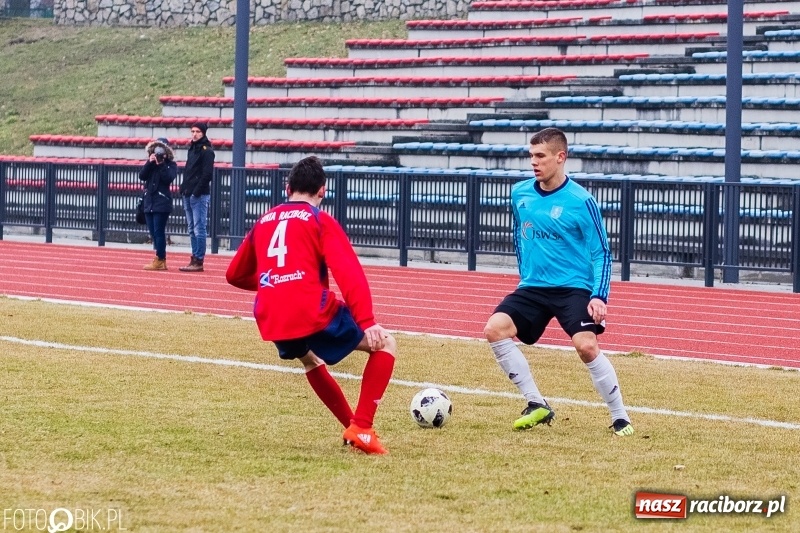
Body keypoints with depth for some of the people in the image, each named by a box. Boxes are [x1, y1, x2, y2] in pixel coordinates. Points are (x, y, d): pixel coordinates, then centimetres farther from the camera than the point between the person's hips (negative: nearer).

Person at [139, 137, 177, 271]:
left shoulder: (171, 164, -1)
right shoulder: (150, 163, 13)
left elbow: (168, 178, -16)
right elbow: (142, 176, -1)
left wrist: (161, 164, -18)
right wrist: (149, 163, -12)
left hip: (162, 203, -6)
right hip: (149, 202, 6)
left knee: (159, 232, -9)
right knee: (153, 233, 6)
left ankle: (160, 260, -6)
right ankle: (160, 260, 10)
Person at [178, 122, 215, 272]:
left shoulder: (207, 151, -8)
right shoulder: (192, 149, 17)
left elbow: (207, 174, -15)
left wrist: (196, 191, -18)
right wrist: (184, 188, 10)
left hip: (200, 196, -9)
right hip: (189, 195, 9)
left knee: (199, 229, -8)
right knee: (192, 230, 10)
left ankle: (199, 261, -9)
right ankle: (194, 259, 14)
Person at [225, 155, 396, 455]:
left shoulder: (264, 222, 21)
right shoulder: (320, 221, 6)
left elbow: (235, 275, 33)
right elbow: (349, 273, -9)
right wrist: (366, 322, -15)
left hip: (270, 321, 6)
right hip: (312, 312, -6)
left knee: (308, 357, 38)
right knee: (384, 344, 10)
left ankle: (352, 427, 33)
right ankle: (361, 429, -2)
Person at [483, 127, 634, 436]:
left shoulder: (581, 201, -11)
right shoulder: (520, 194, 4)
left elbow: (601, 252, -8)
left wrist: (599, 296, -18)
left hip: (574, 288, -5)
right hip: (533, 288, 5)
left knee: (586, 345, -24)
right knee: (495, 328, -14)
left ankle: (620, 417, -7)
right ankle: (537, 405, -3)